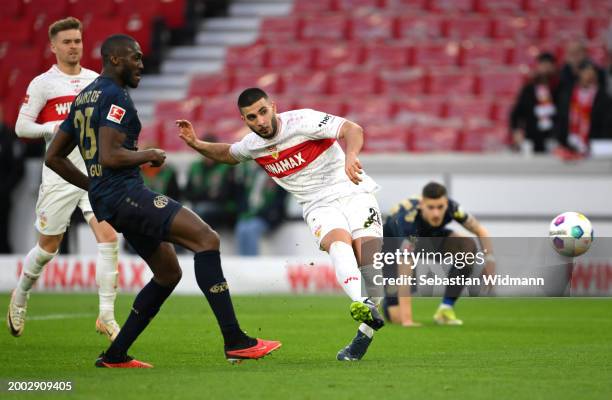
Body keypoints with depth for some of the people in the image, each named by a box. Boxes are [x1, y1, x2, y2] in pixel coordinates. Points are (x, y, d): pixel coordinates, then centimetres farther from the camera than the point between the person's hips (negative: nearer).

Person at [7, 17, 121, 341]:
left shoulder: (96, 81, 10)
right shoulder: (42, 84, -3)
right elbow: (21, 127, -6)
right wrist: (53, 127, -19)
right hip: (59, 177, -3)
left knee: (108, 237, -14)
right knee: (48, 246, 6)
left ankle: (106, 316, -10)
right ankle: (20, 297, 34)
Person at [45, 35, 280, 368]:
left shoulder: (83, 98, 20)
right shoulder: (115, 96, -10)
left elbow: (53, 158, 23)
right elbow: (109, 156, -22)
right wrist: (148, 156, -6)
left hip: (104, 200, 11)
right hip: (125, 193, -11)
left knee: (168, 273, 18)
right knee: (206, 238, -19)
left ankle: (114, 356, 18)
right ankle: (235, 341, -27)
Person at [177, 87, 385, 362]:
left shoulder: (302, 121, -14)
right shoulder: (252, 144, 6)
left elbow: (352, 130, -25)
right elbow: (228, 154, 30)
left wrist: (350, 156, -46)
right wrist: (196, 144, 13)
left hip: (352, 192, -3)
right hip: (320, 207, 3)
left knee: (367, 253, -25)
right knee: (339, 242, -31)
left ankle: (365, 331, -19)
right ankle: (364, 304, -57)